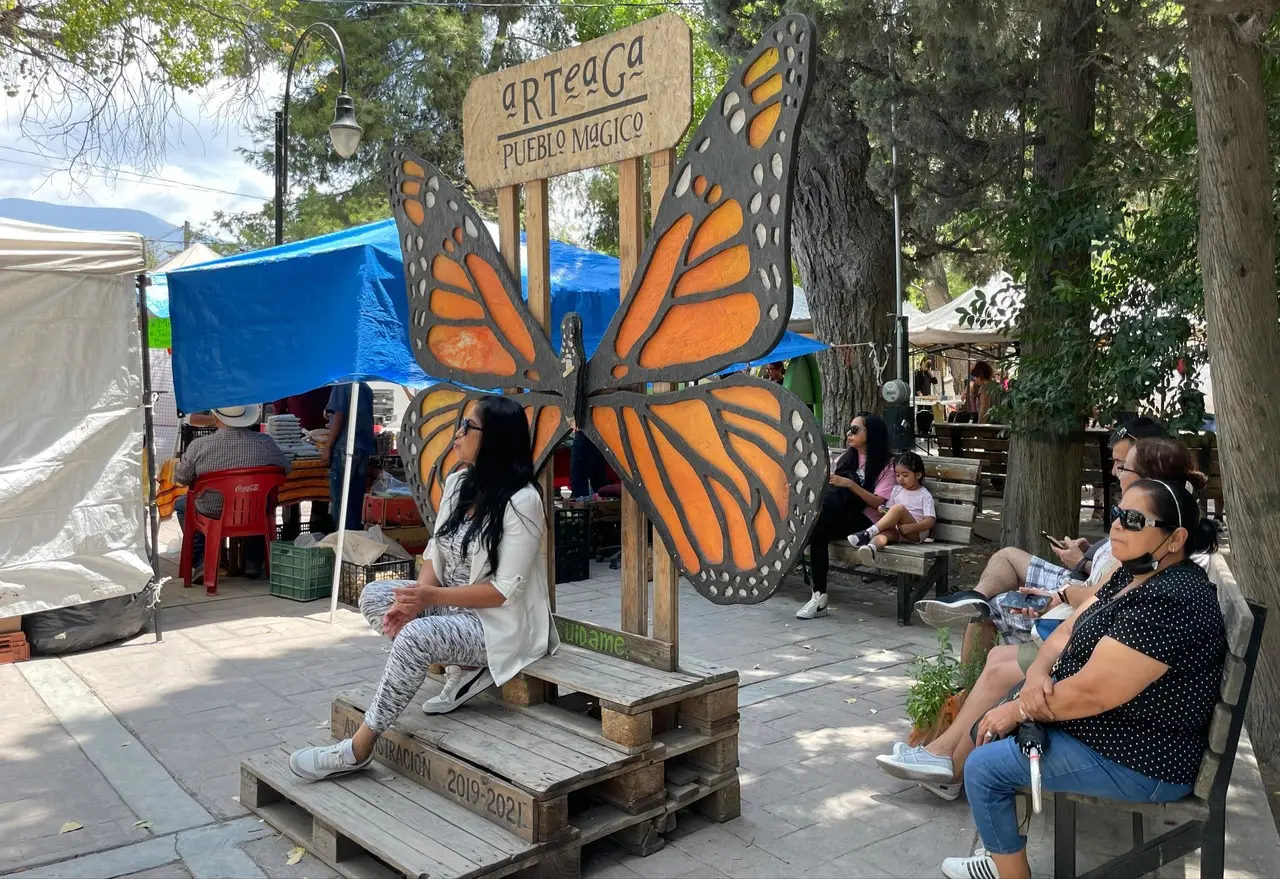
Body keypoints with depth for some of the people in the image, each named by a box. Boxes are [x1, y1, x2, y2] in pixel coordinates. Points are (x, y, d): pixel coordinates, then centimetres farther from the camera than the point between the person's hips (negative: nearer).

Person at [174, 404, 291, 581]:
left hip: (212, 513, -1)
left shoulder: (199, 445, -19)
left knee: (182, 504, 31)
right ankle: (253, 563, 34)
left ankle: (201, 561, 20)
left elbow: (180, 478, -5)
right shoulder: (265, 443, -16)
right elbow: (286, 468, 0)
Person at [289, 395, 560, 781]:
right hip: (454, 604, 9)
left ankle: (358, 748, -14)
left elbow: (505, 590, -23)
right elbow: (436, 552, 4)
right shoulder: (458, 482, 2)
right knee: (375, 595, -5)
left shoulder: (522, 501, -22)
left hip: (503, 622, -9)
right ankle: (466, 668, -6)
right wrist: (415, 599, -14)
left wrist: (432, 597, -25)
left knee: (414, 637, -30)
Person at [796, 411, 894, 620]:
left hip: (863, 520, -4)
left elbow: (877, 502, -10)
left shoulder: (886, 465, 1)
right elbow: (831, 486, 9)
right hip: (836, 517, 5)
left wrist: (850, 484, -21)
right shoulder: (845, 457, 18)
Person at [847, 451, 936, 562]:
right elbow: (888, 509, 16)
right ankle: (870, 549, -69)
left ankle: (868, 533, -41)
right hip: (895, 530, 4)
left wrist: (910, 527, -25)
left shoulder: (925, 495, 1)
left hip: (916, 533, -4)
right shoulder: (896, 490, 16)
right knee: (883, 534, -35)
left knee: (899, 508, -31)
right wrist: (884, 511, -9)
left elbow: (930, 521, -10)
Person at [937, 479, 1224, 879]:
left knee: (983, 768, -11)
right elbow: (1070, 629, 8)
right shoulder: (1135, 574, 4)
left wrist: (1019, 709, -15)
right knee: (990, 726, 17)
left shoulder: (1168, 601, -28)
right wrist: (1038, 673, -12)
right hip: (1113, 729, 10)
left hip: (1138, 762, -10)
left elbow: (1092, 692, -29)